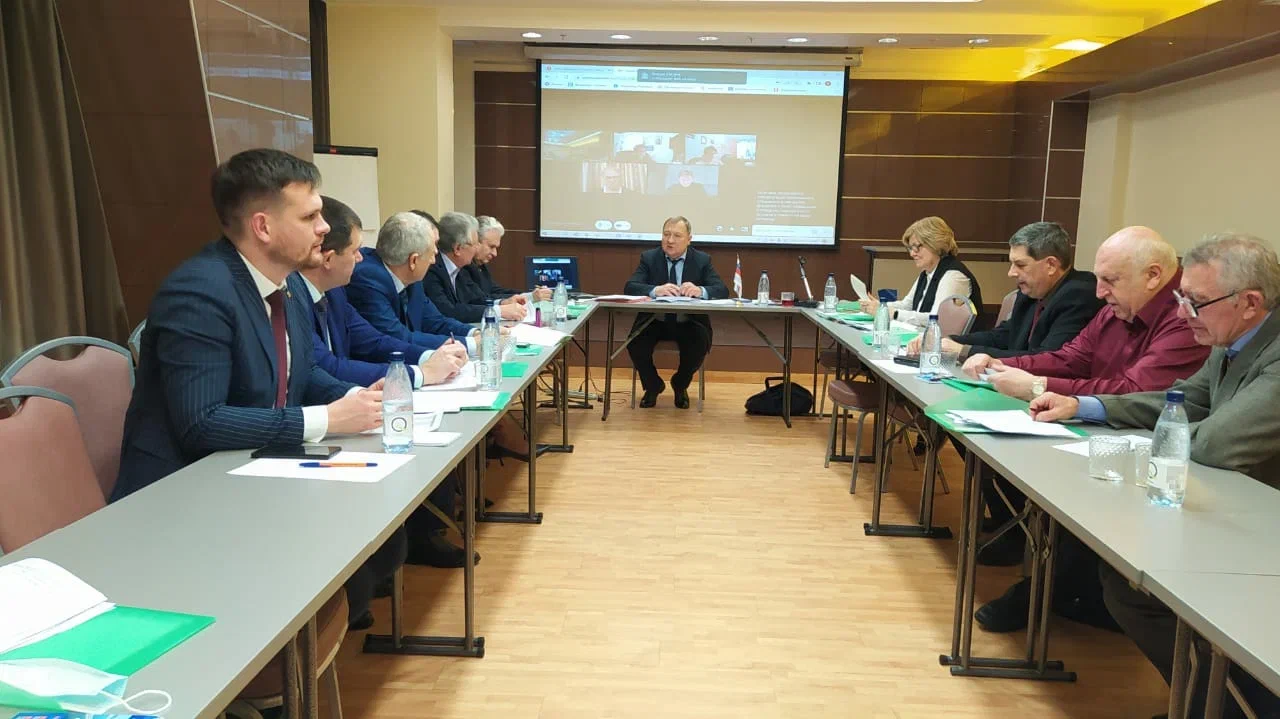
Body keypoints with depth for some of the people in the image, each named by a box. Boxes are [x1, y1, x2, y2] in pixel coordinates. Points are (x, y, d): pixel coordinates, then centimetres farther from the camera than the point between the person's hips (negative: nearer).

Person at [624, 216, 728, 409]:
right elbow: (630, 287, -12)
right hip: (654, 321, 0)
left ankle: (680, 385, 4)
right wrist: (656, 290, -34)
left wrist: (700, 290, -32)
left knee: (700, 344, -29)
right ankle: (652, 385, 5)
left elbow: (722, 290, -9)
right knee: (635, 343, -27)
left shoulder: (702, 260, 2)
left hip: (688, 323, 0)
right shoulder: (648, 257, 2)